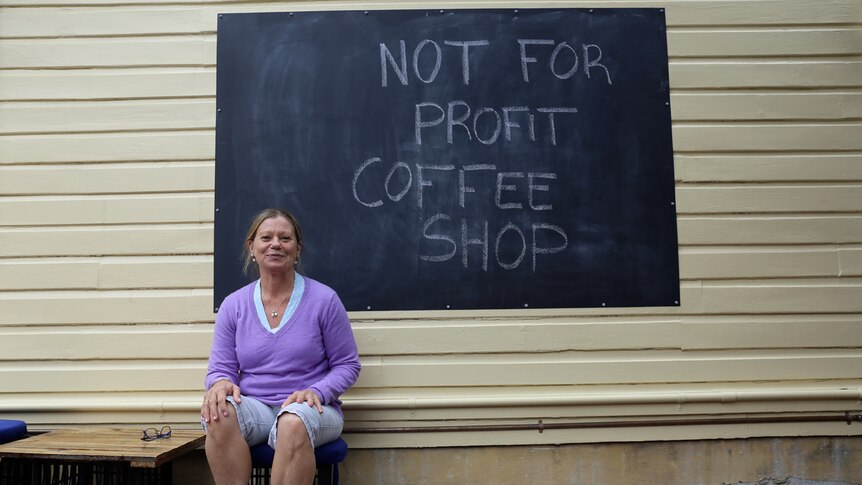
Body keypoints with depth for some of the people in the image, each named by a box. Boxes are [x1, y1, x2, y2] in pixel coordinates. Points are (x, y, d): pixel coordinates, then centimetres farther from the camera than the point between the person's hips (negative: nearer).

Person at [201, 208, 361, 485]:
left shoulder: (324, 299, -1)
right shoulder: (233, 305, 7)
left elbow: (347, 365, 3)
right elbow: (220, 367, 9)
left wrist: (316, 392, -16)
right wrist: (221, 383, -17)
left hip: (311, 410, -2)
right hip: (254, 407, 2)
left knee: (294, 422, -38)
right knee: (220, 414, -32)